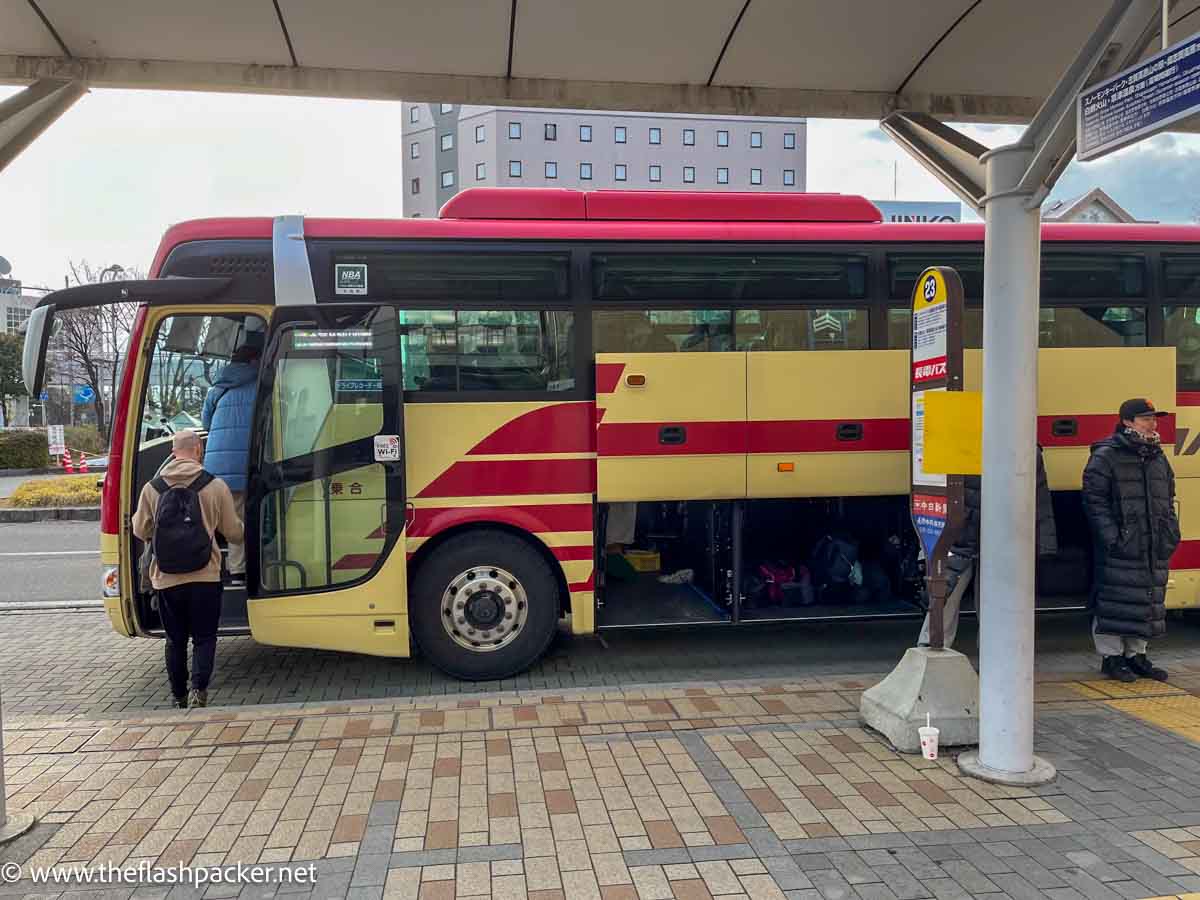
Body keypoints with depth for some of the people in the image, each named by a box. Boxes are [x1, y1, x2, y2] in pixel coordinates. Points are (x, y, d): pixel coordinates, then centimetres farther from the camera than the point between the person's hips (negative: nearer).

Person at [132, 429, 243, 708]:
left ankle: (179, 697, 23)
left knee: (175, 640, 16)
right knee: (204, 638, 8)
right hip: (205, 578, -2)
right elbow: (233, 531, 3)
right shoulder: (216, 486, -5)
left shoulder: (152, 488, 1)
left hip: (166, 580, 2)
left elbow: (141, 532, 10)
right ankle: (199, 690, -10)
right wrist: (243, 528, 26)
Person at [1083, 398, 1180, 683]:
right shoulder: (1105, 457, -8)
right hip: (1119, 550, -7)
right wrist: (1112, 537, -18)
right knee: (1114, 601, -2)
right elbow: (1094, 501, -12)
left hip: (1154, 550, 7)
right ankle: (1111, 657, 9)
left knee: (1149, 601, 12)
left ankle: (1136, 654, 24)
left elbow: (1168, 501, 23)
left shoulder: (1158, 458, 15)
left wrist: (1171, 534, 12)